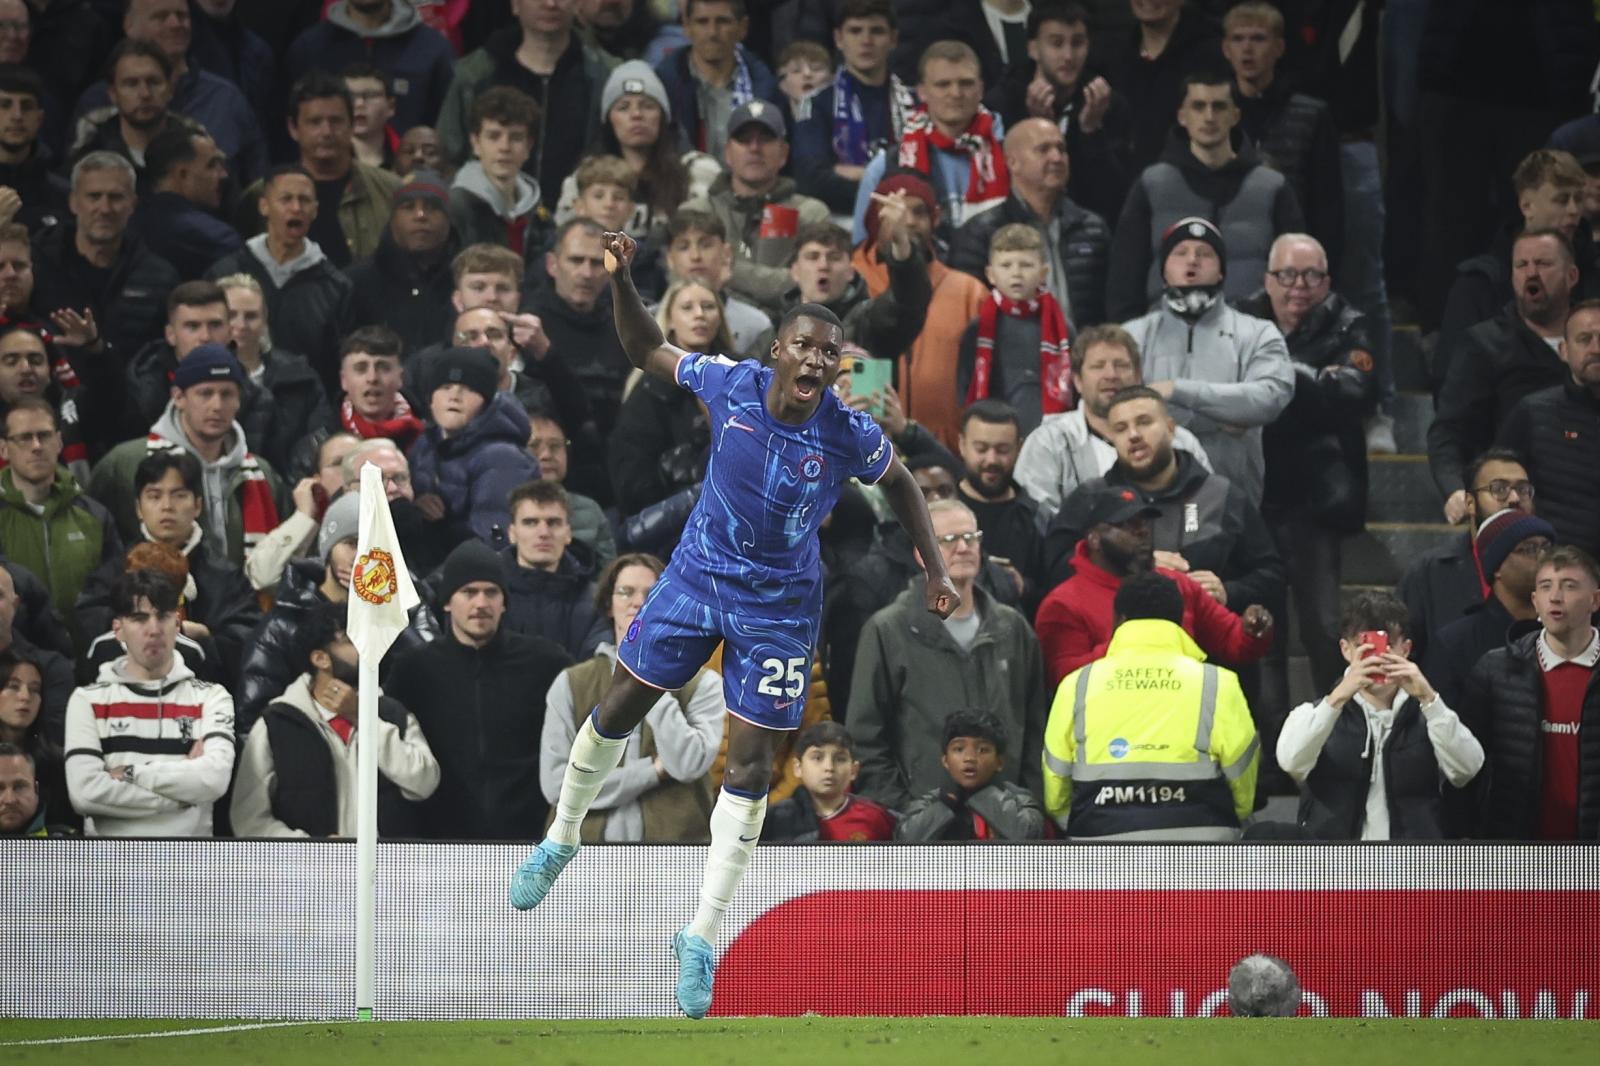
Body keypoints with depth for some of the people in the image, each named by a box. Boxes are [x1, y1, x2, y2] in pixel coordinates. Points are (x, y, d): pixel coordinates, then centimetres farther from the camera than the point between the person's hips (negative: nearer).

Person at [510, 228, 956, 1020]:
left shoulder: (850, 437, -20)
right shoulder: (731, 386, -17)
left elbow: (901, 483, 2)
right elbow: (646, 352, -1)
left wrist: (935, 569, -1)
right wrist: (621, 280, -16)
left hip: (778, 608, -2)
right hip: (697, 573, 2)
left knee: (750, 763, -4)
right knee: (617, 710, 12)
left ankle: (700, 940, 4)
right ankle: (561, 842, 39)